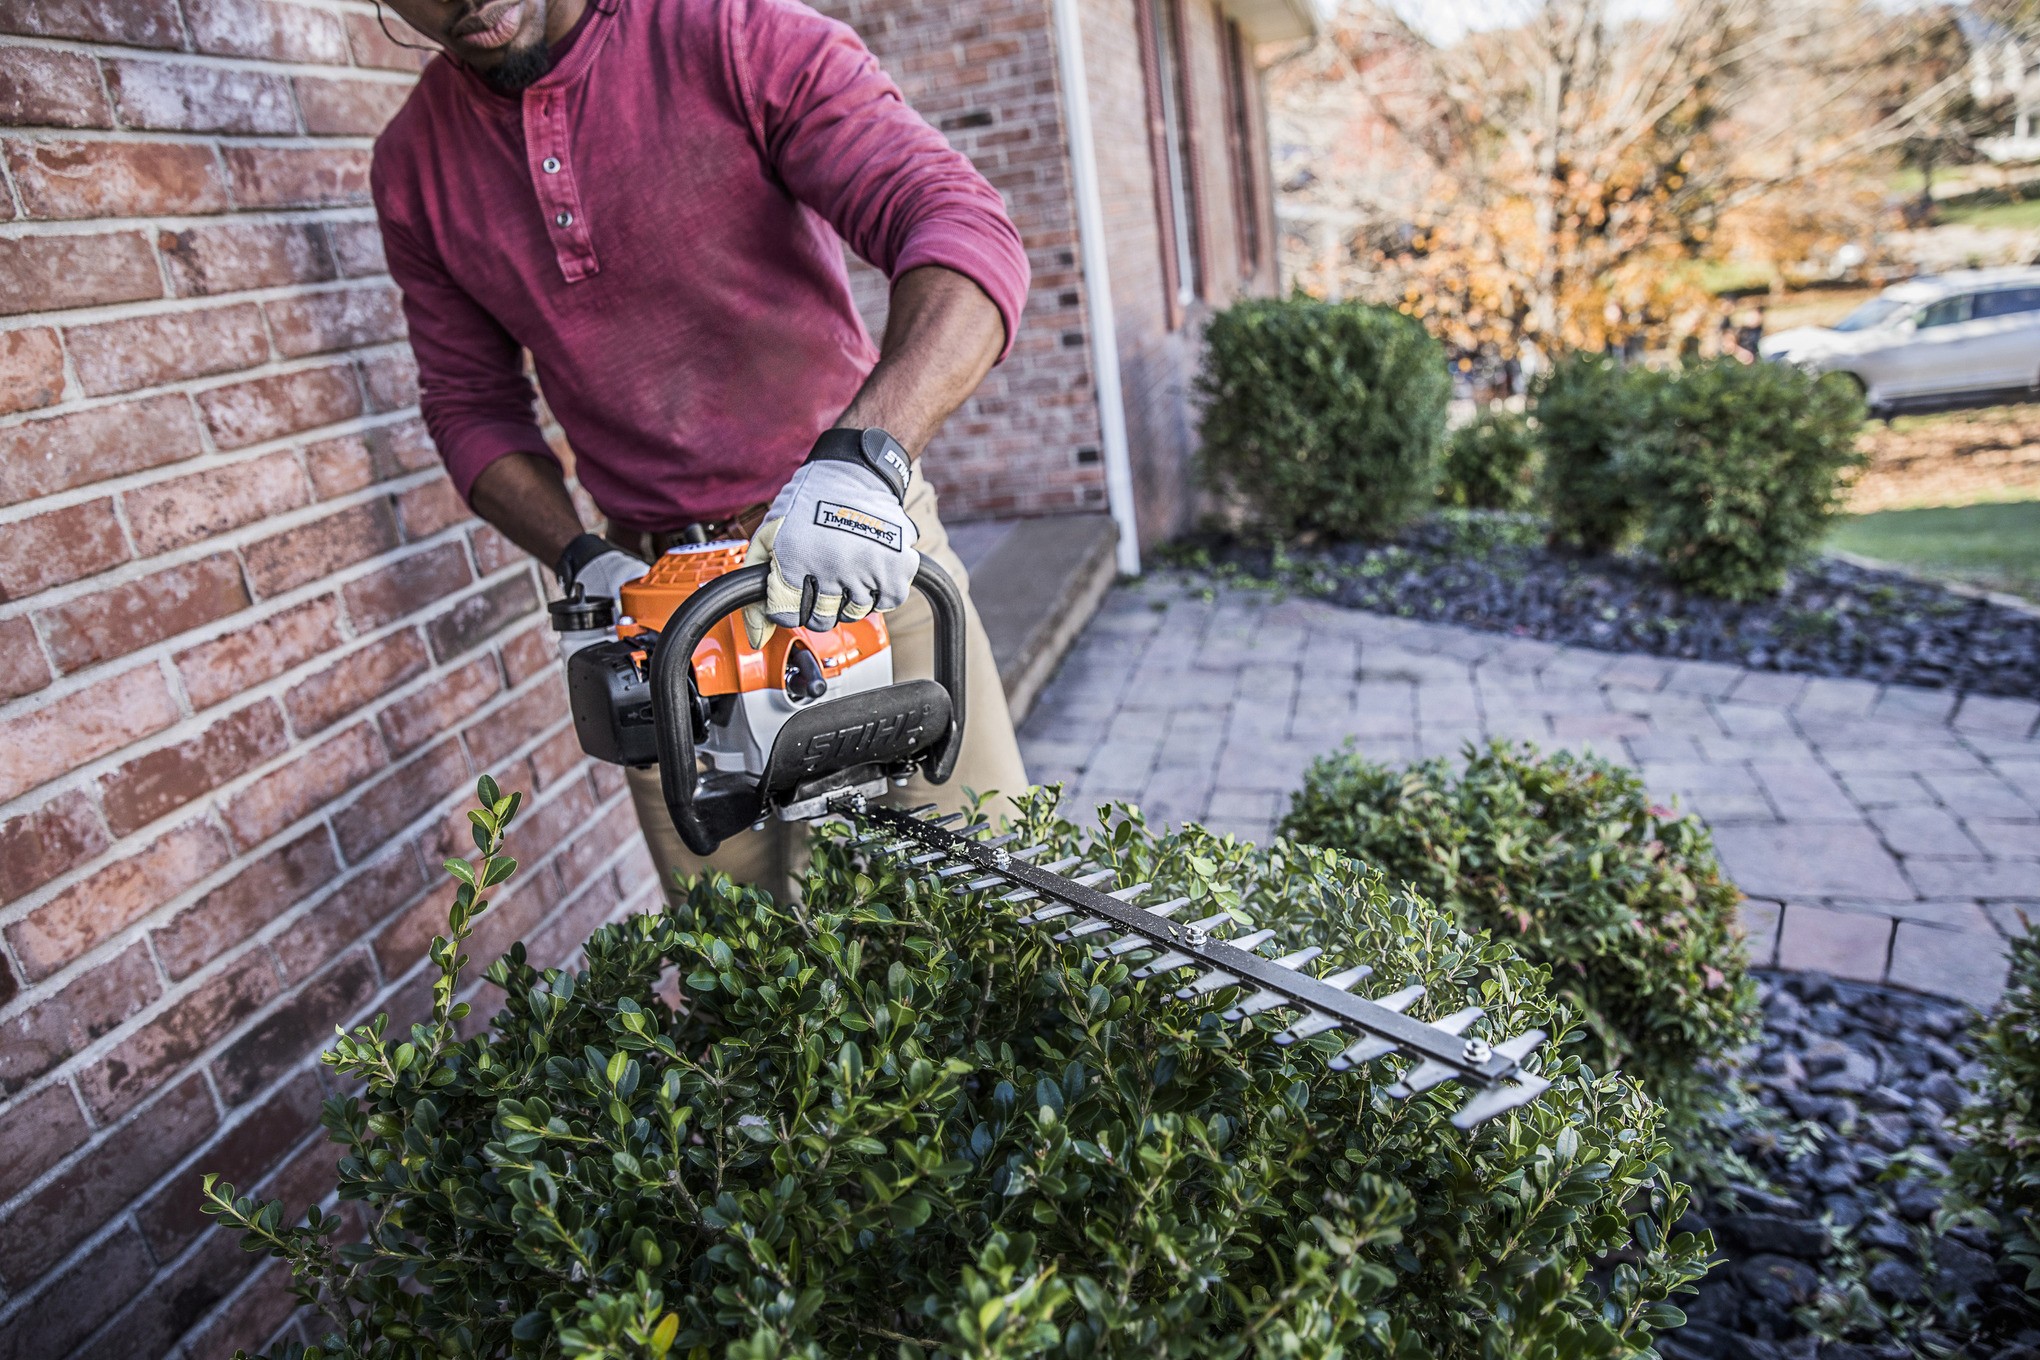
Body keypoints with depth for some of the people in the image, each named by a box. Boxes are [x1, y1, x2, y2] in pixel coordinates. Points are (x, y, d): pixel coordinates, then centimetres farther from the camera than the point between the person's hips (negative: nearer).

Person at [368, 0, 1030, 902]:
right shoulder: (416, 167, 5)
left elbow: (965, 229, -21)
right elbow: (473, 406, 12)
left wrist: (864, 453, -37)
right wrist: (584, 563, -6)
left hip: (861, 547, -3)